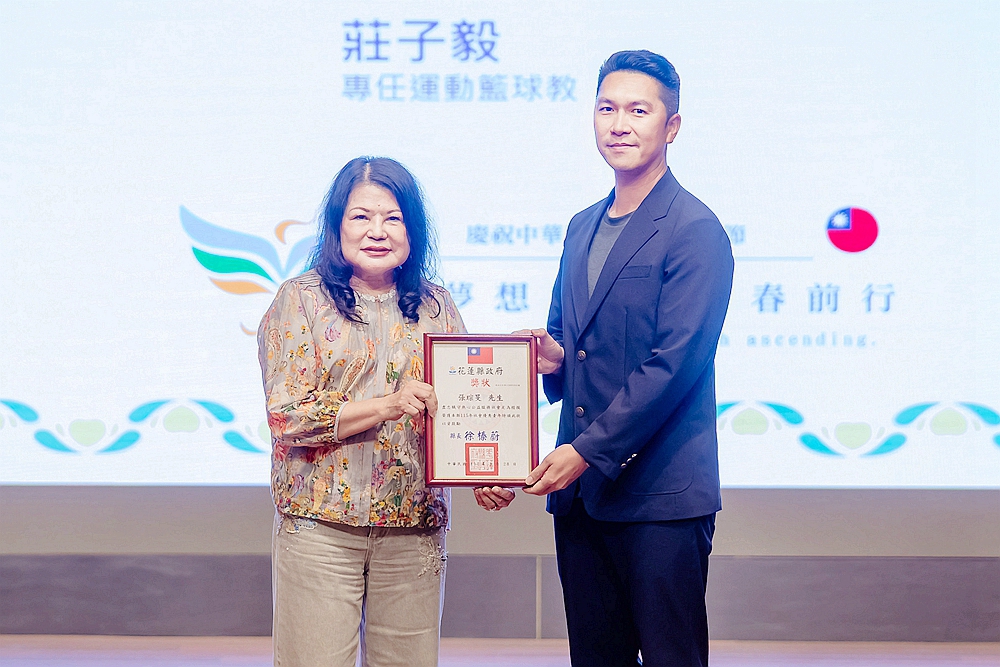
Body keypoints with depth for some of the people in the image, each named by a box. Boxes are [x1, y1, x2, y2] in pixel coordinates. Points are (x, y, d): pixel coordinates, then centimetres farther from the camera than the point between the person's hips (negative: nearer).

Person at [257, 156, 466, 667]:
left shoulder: (436, 307, 11)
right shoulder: (301, 300, 1)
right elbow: (287, 414, -8)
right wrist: (386, 405, -18)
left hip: (414, 527, 3)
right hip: (320, 526, -3)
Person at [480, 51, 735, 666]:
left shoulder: (695, 232, -10)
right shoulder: (582, 228, 16)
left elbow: (674, 363, -16)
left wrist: (588, 450, -16)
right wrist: (554, 358, 2)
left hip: (658, 497, -7)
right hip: (579, 488, 8)